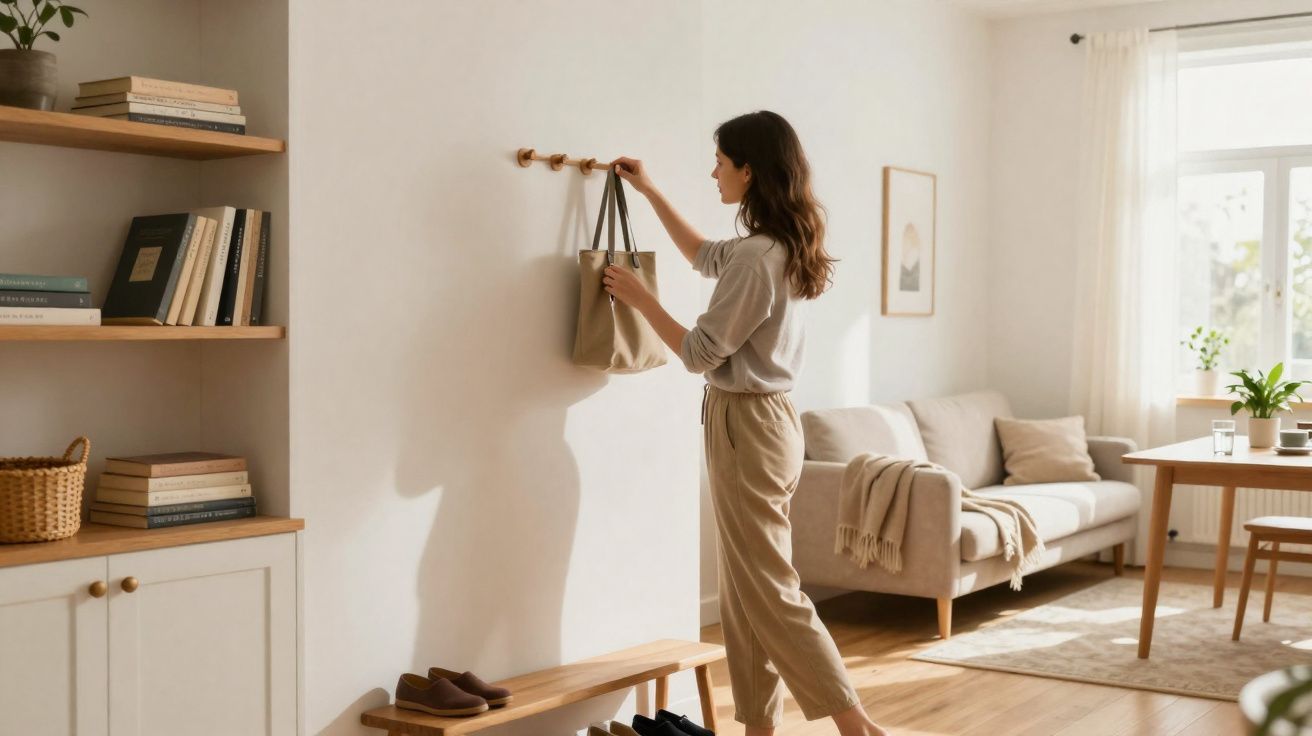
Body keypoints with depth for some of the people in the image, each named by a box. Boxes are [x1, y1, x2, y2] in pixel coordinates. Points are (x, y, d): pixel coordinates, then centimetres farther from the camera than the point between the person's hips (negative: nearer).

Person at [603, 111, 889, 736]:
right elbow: (705, 256, 29)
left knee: (770, 590, -4)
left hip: (747, 425, -10)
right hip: (762, 418, 10)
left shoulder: (757, 257, -21)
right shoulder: (781, 246, 9)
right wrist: (650, 192, 31)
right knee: (747, 589, 13)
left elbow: (701, 353, -17)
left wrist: (639, 297, -6)